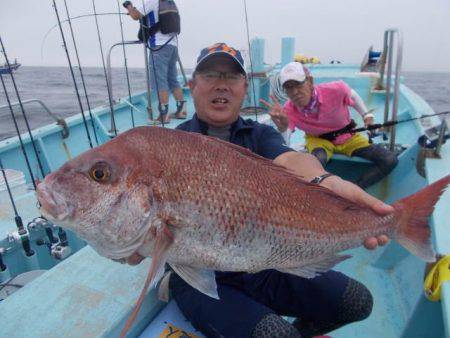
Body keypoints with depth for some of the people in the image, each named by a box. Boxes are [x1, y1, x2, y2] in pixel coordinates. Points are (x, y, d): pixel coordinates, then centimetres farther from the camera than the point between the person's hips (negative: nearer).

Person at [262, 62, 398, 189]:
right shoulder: (289, 111, -24)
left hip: (347, 136, 2)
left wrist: (367, 115, 2)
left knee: (390, 160, -13)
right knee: (317, 161, -39)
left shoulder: (334, 90, -28)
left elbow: (352, 95, -2)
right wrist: (282, 127, -51)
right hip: (318, 140, -2)